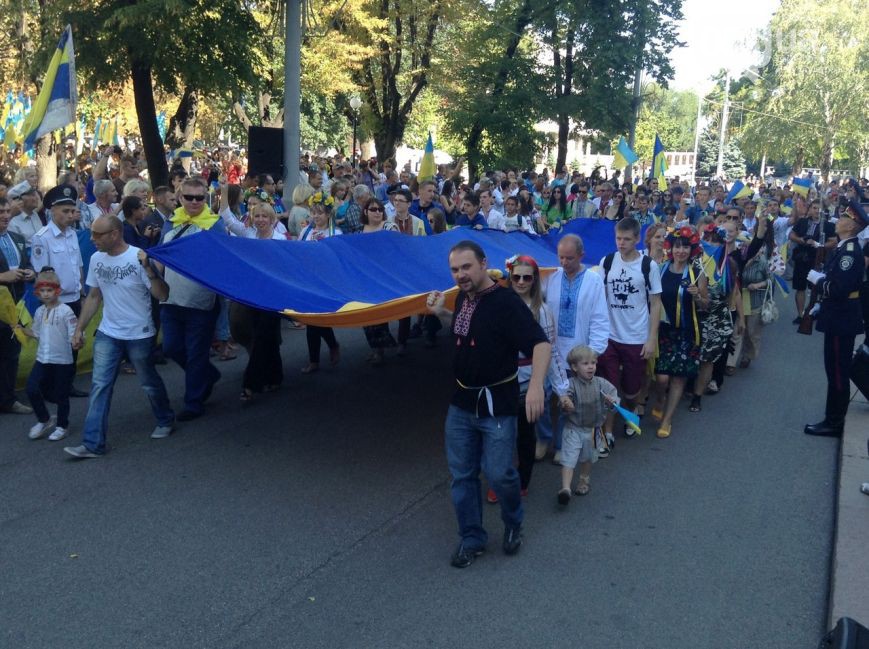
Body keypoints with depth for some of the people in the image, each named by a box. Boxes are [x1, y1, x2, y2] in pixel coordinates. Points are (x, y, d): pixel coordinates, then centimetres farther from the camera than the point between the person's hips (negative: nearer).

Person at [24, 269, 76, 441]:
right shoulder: (39, 312, 6)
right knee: (32, 389, -1)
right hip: (42, 359, 5)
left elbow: (74, 334, -17)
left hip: (62, 361, -5)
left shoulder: (65, 310, -13)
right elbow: (36, 333, 16)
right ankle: (44, 420, 20)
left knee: (61, 395, 7)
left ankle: (62, 426, 25)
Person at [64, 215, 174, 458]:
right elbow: (93, 296, 11)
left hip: (138, 335, -4)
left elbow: (162, 295, -21)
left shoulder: (138, 258, -17)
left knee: (149, 383, 11)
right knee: (99, 386, -2)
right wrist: (79, 328, 10)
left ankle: (165, 421, 35)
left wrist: (149, 269, -34)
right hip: (107, 334, 4)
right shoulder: (96, 259, -1)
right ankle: (93, 443, 2)